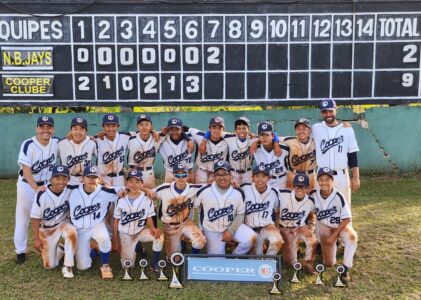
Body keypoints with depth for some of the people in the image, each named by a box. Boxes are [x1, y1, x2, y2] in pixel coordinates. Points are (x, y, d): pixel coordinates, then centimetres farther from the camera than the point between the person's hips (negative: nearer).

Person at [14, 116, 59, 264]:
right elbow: (26, 170, -24)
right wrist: (36, 188, -33)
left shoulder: (57, 142, -9)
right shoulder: (28, 145, -22)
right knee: (23, 218, 4)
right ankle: (20, 251, 18)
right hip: (27, 185, -4)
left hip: (46, 184, 4)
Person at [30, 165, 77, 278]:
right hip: (46, 229, 0)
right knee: (50, 265, 0)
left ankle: (68, 266, -19)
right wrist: (36, 239, -11)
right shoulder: (42, 195, -23)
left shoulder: (70, 190, -18)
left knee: (72, 232, -37)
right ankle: (58, 250, 35)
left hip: (64, 223, 1)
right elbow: (35, 218, -13)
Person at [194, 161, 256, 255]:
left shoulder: (238, 192, -11)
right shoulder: (205, 191, -15)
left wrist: (231, 231, -12)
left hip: (232, 226, 1)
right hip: (212, 231, -1)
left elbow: (240, 214, -2)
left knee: (251, 238, -21)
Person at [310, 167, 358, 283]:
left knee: (352, 236, -37)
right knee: (329, 263, 0)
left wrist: (334, 235, -22)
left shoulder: (338, 196, -23)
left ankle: (346, 269, -20)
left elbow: (347, 219, -19)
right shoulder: (313, 195, -15)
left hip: (340, 225, -2)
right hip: (324, 227, 2)